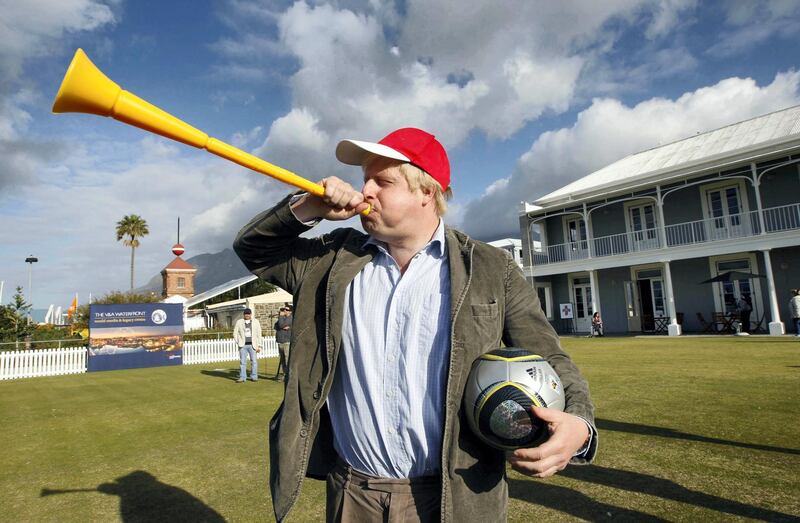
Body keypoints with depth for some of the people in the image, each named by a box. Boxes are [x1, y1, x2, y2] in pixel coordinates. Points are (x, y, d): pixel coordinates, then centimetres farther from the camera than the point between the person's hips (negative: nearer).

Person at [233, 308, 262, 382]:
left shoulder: (256, 322, 6)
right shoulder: (239, 322, 7)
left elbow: (259, 334, 5)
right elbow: (235, 333, 12)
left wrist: (259, 345, 0)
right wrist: (238, 342, 2)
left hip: (252, 345, 0)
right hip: (243, 345, 0)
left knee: (254, 361, -1)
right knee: (242, 362, 0)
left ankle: (254, 377, 9)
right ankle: (242, 377, 5)